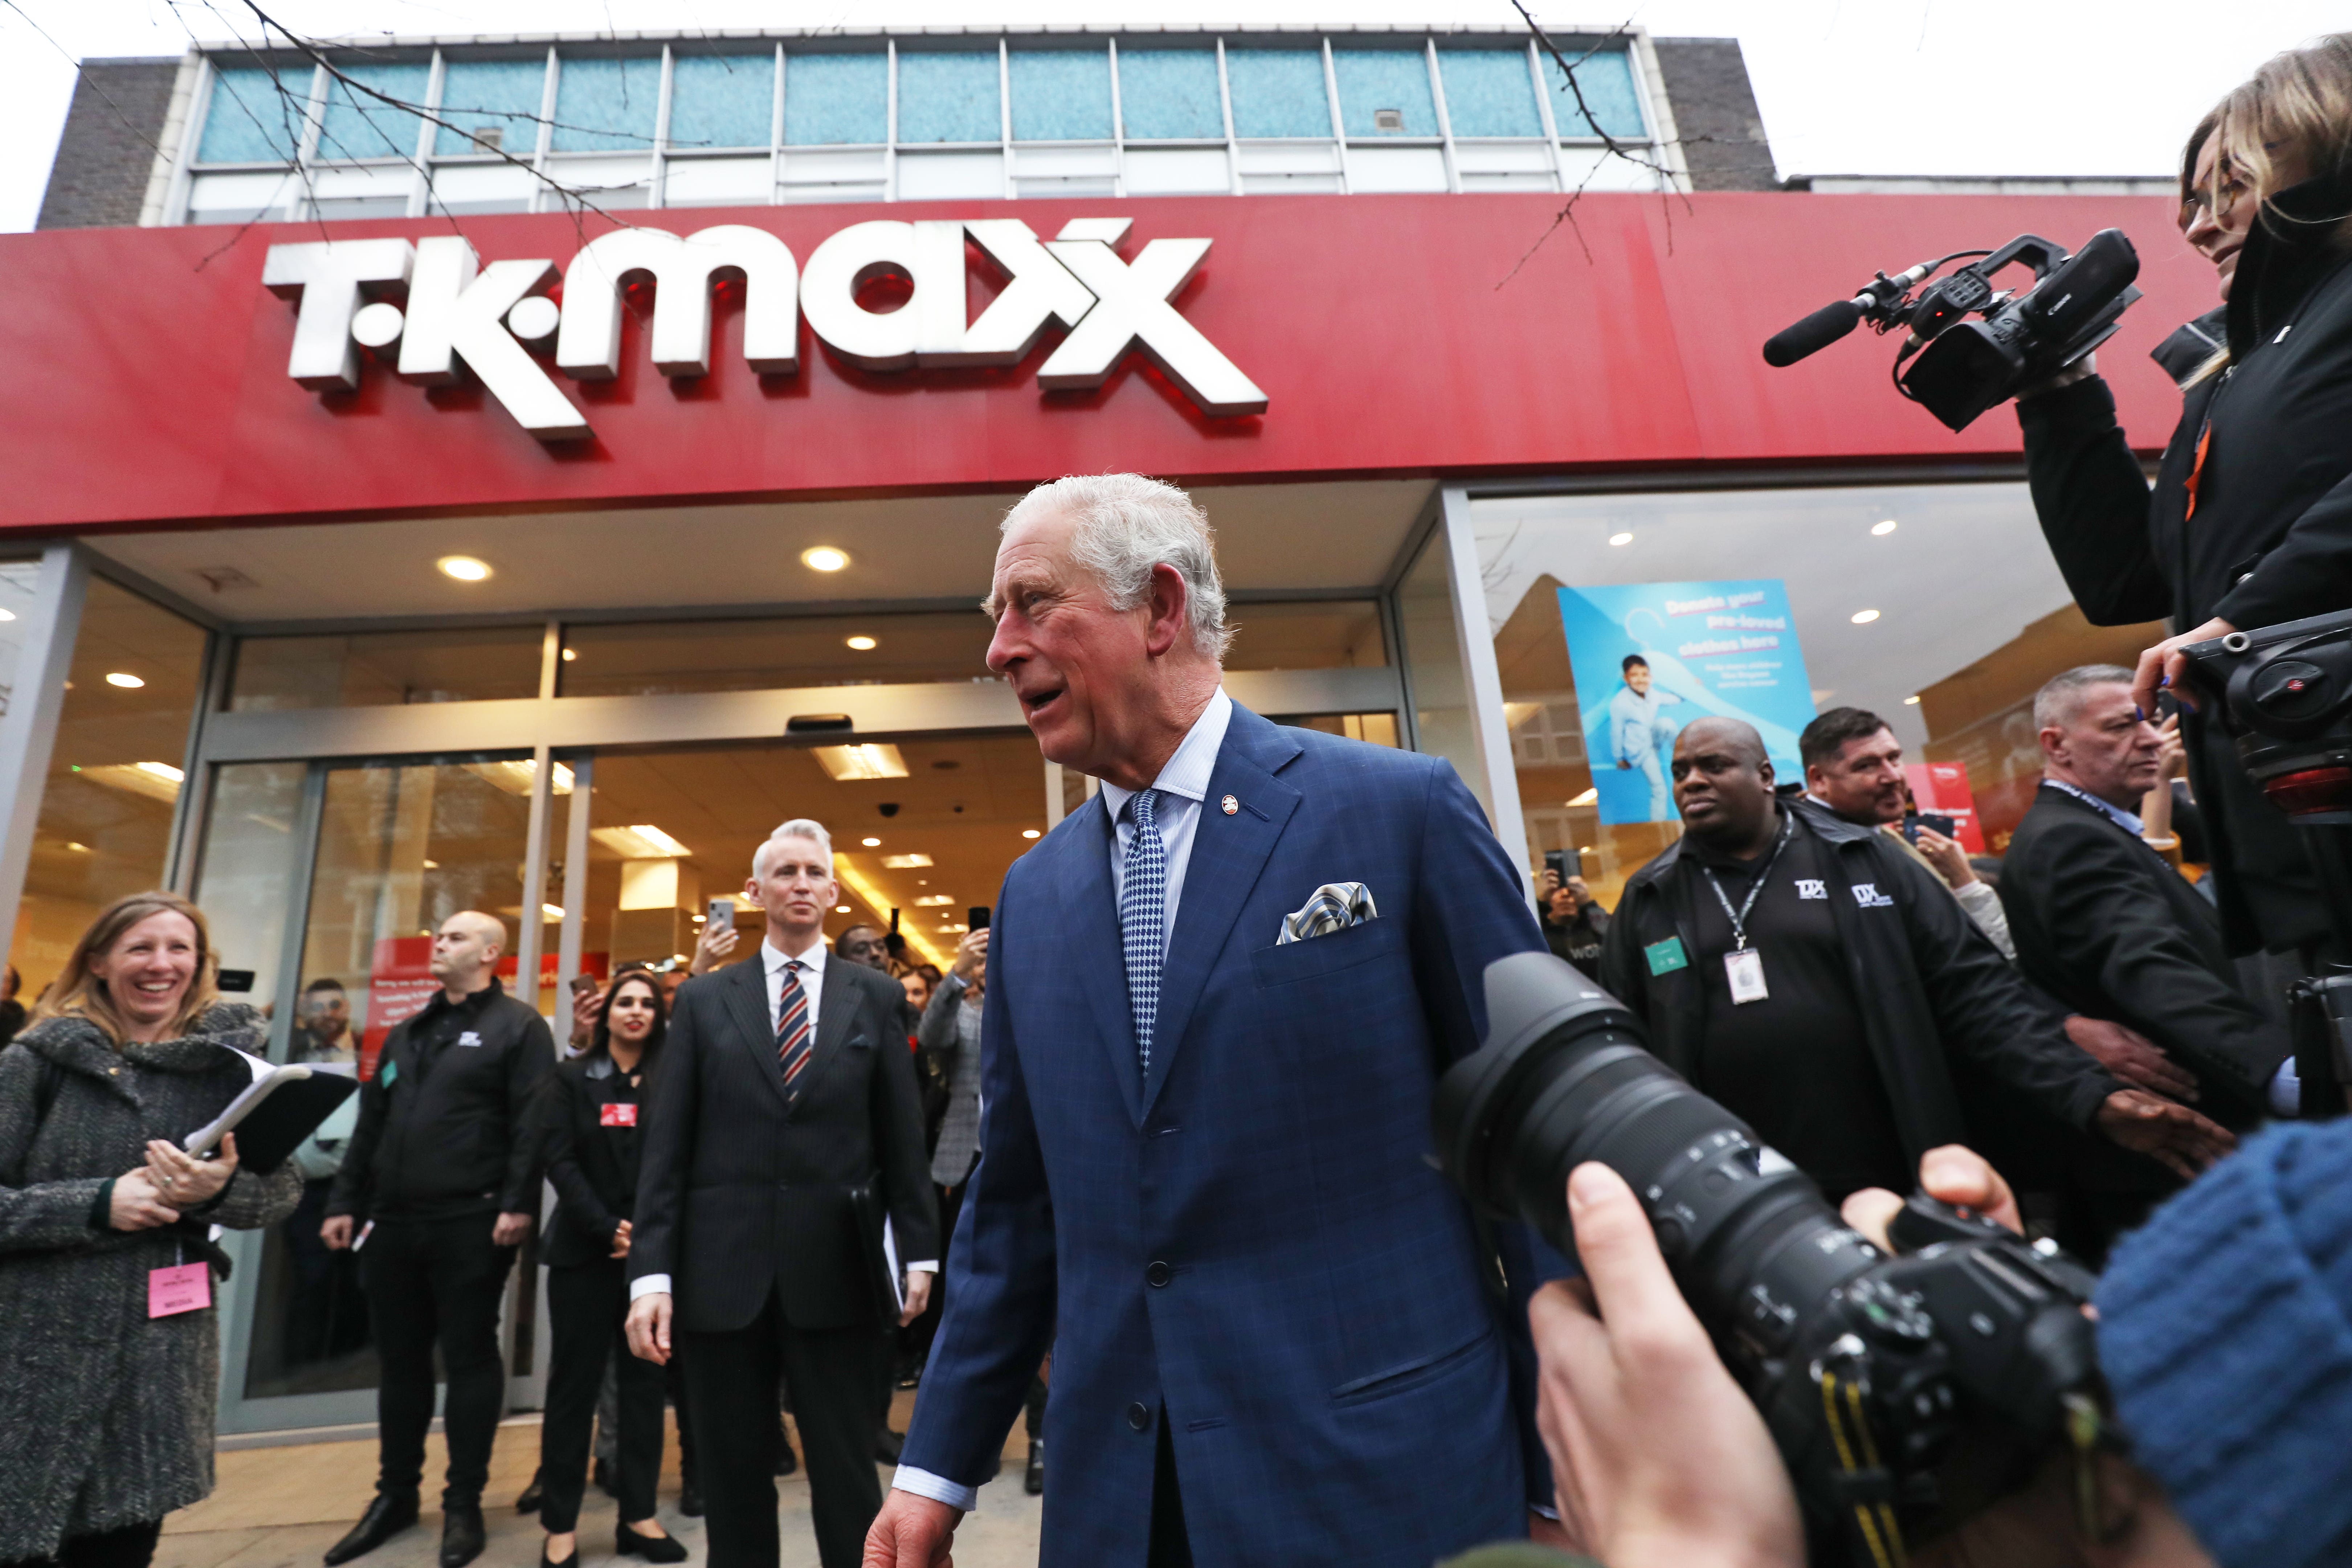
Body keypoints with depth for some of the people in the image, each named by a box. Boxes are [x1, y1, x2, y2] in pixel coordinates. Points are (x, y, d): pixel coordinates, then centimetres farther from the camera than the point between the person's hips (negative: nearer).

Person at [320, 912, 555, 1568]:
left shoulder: (518, 1027, -6)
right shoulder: (405, 1034, 16)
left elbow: (531, 1126, -13)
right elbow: (371, 1124, 18)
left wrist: (518, 1204, -19)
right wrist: (346, 1203, 13)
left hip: (472, 1225, -6)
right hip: (394, 1222, 7)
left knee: (469, 1360, 4)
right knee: (399, 1361, 16)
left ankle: (464, 1503, 17)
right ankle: (396, 1494, 31)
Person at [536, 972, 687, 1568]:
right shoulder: (573, 1079, 4)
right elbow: (560, 1162, -4)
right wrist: (609, 1229, -15)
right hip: (585, 1249, -1)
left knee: (645, 1381, 7)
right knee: (575, 1381, 5)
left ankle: (638, 1515, 17)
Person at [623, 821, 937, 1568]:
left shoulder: (877, 996, 4)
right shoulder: (704, 999, 6)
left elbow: (902, 1138, 4)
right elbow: (666, 1147, 2)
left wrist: (920, 1251, 2)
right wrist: (650, 1274, -4)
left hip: (835, 1274, -1)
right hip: (723, 1274, 1)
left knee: (849, 1484, 7)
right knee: (734, 1486, 14)